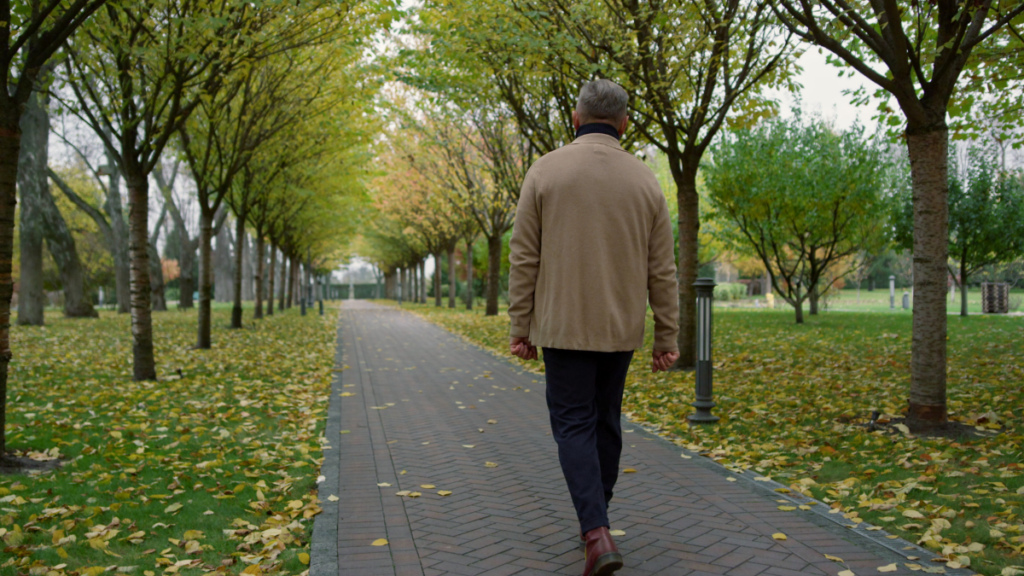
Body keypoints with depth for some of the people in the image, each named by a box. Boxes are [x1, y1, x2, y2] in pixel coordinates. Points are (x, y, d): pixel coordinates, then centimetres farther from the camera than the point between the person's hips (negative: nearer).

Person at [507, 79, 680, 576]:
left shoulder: (546, 171, -5)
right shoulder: (644, 180, 2)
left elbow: (524, 259, -6)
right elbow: (661, 270, 2)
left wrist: (520, 326, 1)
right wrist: (666, 337, 8)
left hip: (564, 327, -3)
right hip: (621, 329, 3)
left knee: (573, 424, 3)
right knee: (605, 421, 18)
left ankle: (597, 534, -9)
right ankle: (596, 514, 32)